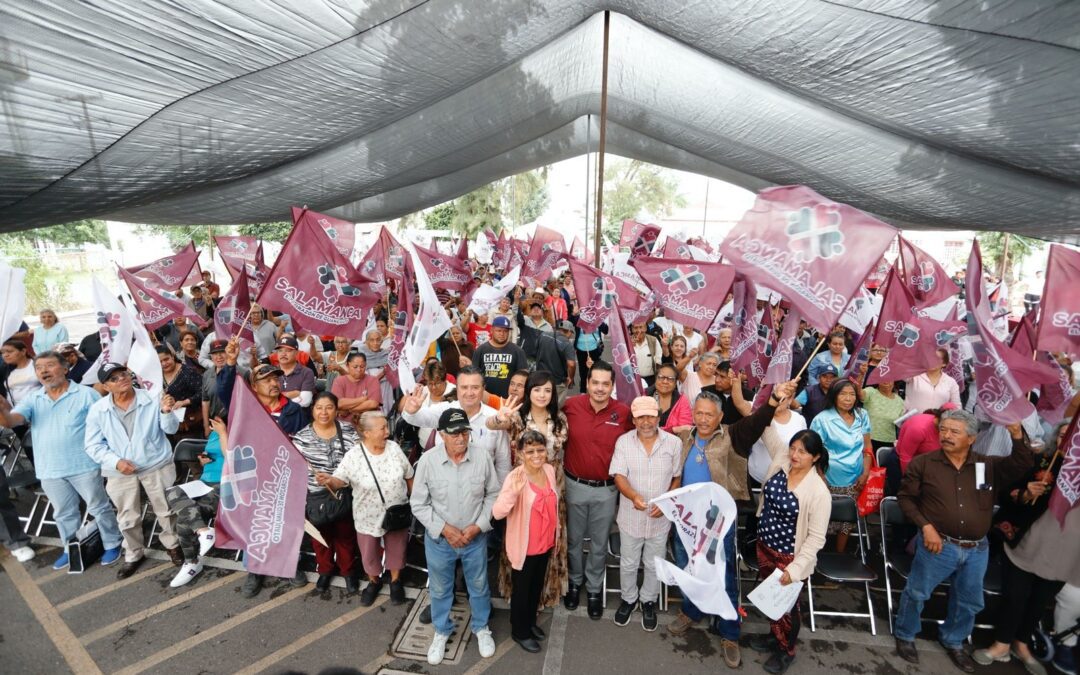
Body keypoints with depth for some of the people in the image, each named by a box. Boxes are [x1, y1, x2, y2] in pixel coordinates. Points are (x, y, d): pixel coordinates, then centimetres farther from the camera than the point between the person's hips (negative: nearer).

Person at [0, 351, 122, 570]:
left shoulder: (86, 394, -8)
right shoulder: (33, 399, 4)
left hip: (84, 466, -4)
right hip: (49, 469, 5)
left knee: (99, 508, 8)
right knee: (63, 513, 20)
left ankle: (112, 545, 23)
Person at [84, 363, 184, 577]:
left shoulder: (153, 398, -12)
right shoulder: (97, 410, -7)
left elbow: (171, 429, -13)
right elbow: (93, 445, -2)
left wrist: (166, 412, -34)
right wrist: (116, 461, -18)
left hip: (157, 465, -1)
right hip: (120, 472, 2)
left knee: (165, 510, 13)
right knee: (127, 518, 16)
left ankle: (172, 545, 35)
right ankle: (133, 555, 38)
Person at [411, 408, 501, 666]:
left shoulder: (482, 458, -17)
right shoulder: (428, 460, -19)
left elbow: (493, 495, -4)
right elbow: (418, 504, -11)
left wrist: (478, 526, -13)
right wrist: (444, 529, -17)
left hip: (475, 537, 1)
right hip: (438, 539, 0)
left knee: (479, 586, 21)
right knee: (440, 589, 21)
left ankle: (481, 628, 48)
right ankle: (441, 631, 48)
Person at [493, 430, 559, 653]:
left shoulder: (549, 470, -7)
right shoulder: (515, 477, -26)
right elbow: (497, 513, -33)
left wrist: (557, 529, 16)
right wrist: (513, 491, -49)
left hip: (546, 543, 6)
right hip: (524, 546, -6)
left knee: (537, 586, 26)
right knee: (521, 589, 17)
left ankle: (530, 622, 50)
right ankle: (519, 631, 40)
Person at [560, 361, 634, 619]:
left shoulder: (623, 412, -13)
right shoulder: (571, 405, -12)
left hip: (606, 489, 0)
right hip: (574, 485, 0)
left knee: (600, 543, 17)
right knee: (574, 538, 19)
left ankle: (595, 588, 40)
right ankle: (575, 581, 44)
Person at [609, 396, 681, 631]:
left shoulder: (674, 443, -9)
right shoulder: (623, 441, -10)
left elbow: (677, 478, -1)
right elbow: (619, 476, -14)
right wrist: (633, 496, -33)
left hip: (660, 517, 0)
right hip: (630, 516, 0)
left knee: (654, 564, 19)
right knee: (628, 563, 18)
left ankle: (649, 601, 43)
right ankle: (628, 599, 43)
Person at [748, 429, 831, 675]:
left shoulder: (818, 491, -26)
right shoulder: (780, 462, -13)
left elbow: (816, 537, -20)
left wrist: (795, 568, -20)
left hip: (789, 556, -5)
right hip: (764, 545, 5)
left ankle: (786, 650, 42)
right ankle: (774, 636, 50)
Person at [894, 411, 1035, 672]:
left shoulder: (989, 465, 3)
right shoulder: (923, 463, -6)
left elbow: (1022, 466, -12)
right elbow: (906, 498, -3)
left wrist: (1016, 434, -24)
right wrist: (926, 526, -13)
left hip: (977, 550, 4)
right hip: (938, 545, -3)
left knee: (969, 602, 20)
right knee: (916, 592, 5)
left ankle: (953, 641, 45)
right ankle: (905, 635, 29)